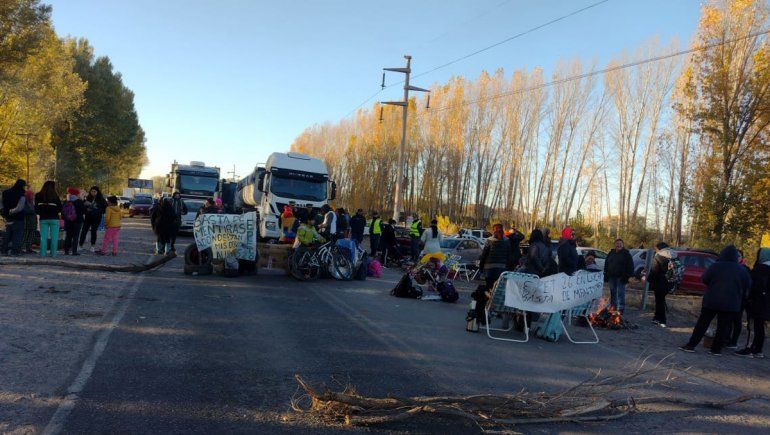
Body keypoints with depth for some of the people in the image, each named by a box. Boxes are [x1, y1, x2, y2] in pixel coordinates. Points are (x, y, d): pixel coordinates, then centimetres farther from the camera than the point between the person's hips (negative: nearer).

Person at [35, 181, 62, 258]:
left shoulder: (38, 196, 1)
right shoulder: (55, 195, -7)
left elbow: (36, 208, 4)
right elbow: (60, 208, -3)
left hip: (43, 219, 3)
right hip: (54, 218, -3)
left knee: (43, 237, 6)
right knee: (54, 237, 2)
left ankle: (42, 253, 4)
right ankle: (53, 254, 0)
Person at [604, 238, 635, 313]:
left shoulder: (626, 254, -2)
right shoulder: (611, 253, 13)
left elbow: (630, 266, -6)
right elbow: (606, 264, 19)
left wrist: (627, 276, -13)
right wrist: (606, 275, 12)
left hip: (621, 277, -5)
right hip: (612, 277, 5)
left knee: (620, 293, -4)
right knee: (612, 293, 11)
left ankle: (620, 309, -1)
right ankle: (613, 307, 20)